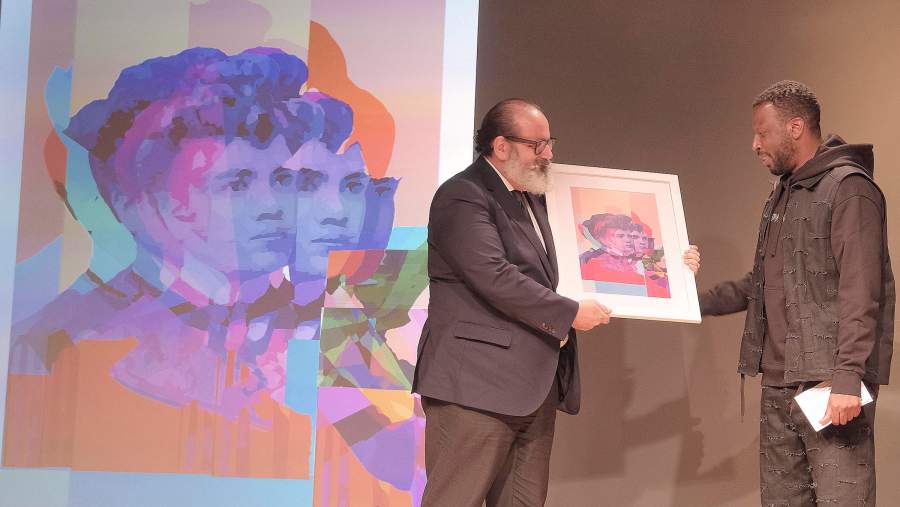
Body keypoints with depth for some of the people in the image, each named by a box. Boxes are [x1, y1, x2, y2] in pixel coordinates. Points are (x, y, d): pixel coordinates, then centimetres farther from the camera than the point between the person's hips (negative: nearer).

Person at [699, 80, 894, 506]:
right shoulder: (782, 195, 20)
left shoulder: (848, 187, -8)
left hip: (830, 383, -8)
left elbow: (860, 292, -16)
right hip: (779, 383, 8)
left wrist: (848, 377, -22)